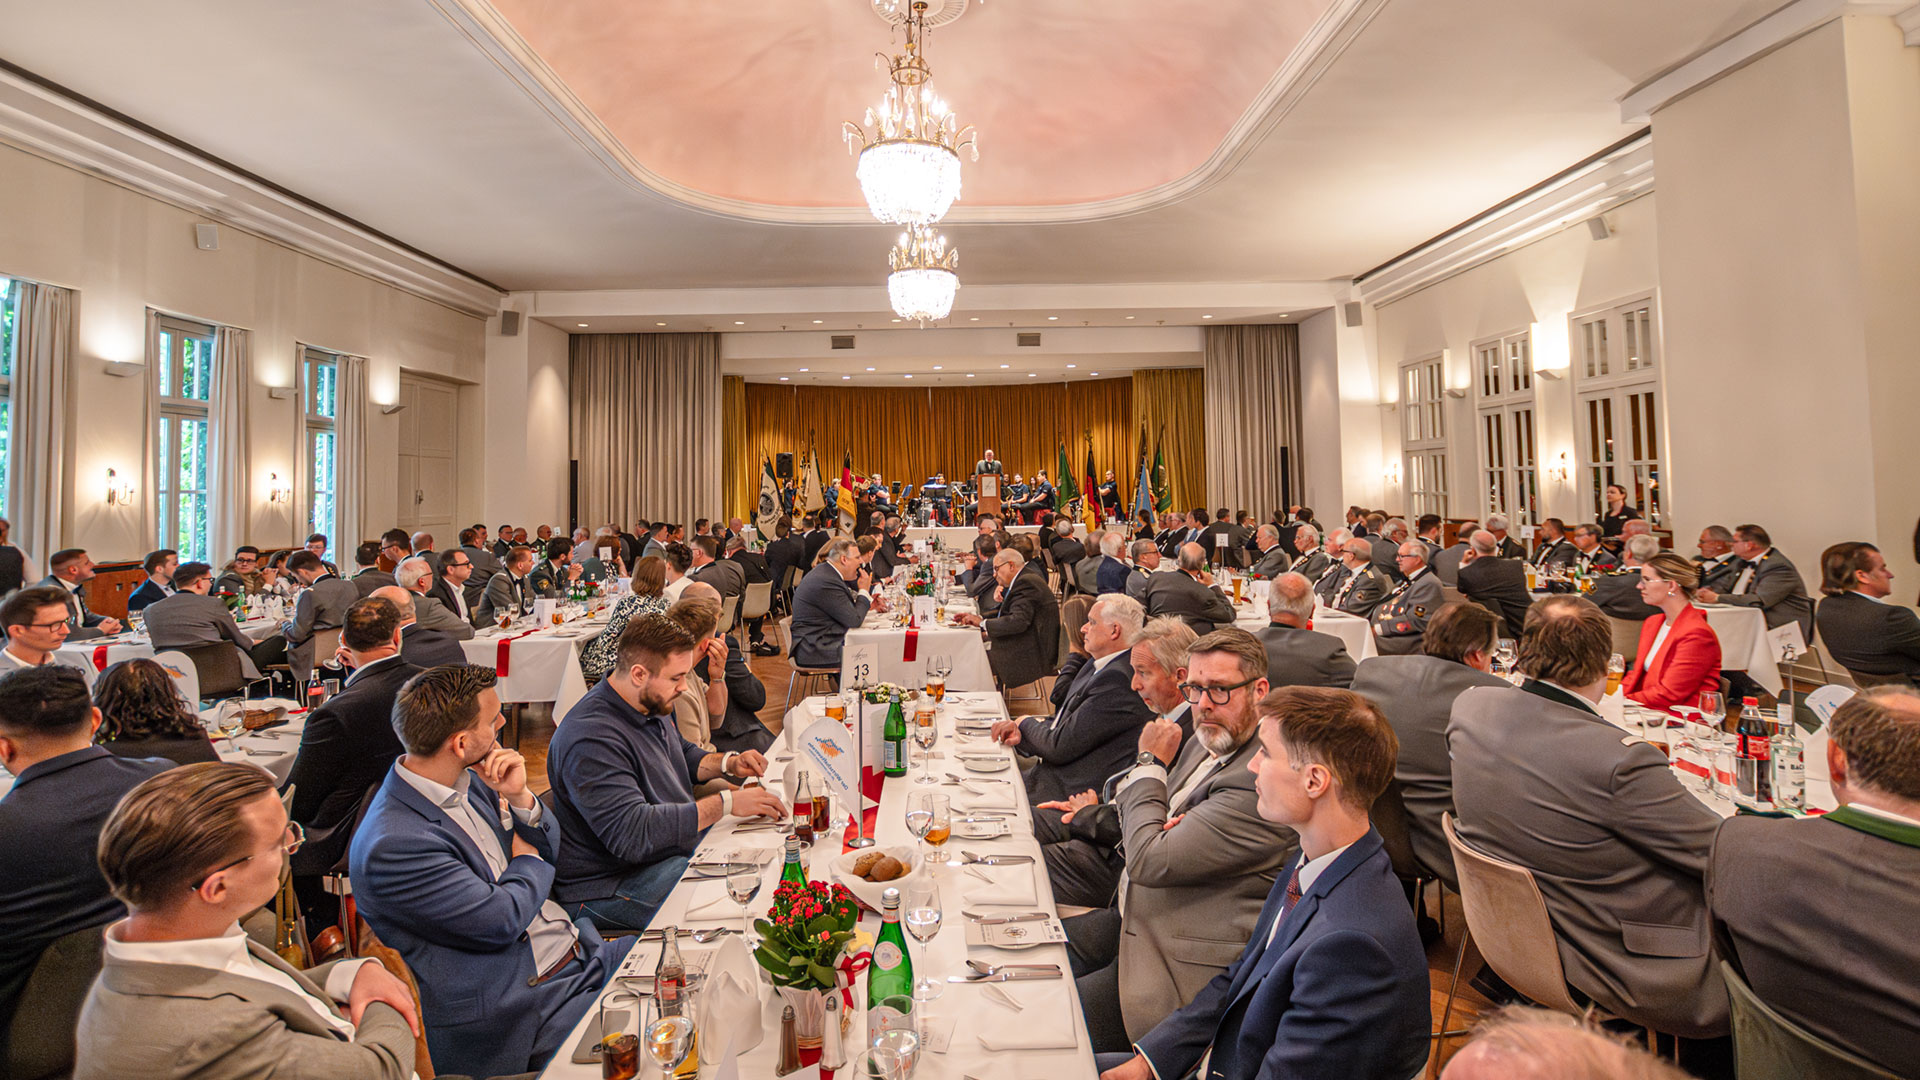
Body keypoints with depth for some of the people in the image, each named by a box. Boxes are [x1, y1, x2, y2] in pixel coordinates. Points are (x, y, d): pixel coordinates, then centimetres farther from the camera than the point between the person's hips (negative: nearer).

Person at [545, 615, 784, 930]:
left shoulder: (651, 704, 4)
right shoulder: (591, 739, -27)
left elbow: (682, 754, 25)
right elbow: (633, 834, -34)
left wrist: (728, 763, 4)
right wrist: (725, 803, -30)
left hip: (677, 851, 10)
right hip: (608, 888, -10)